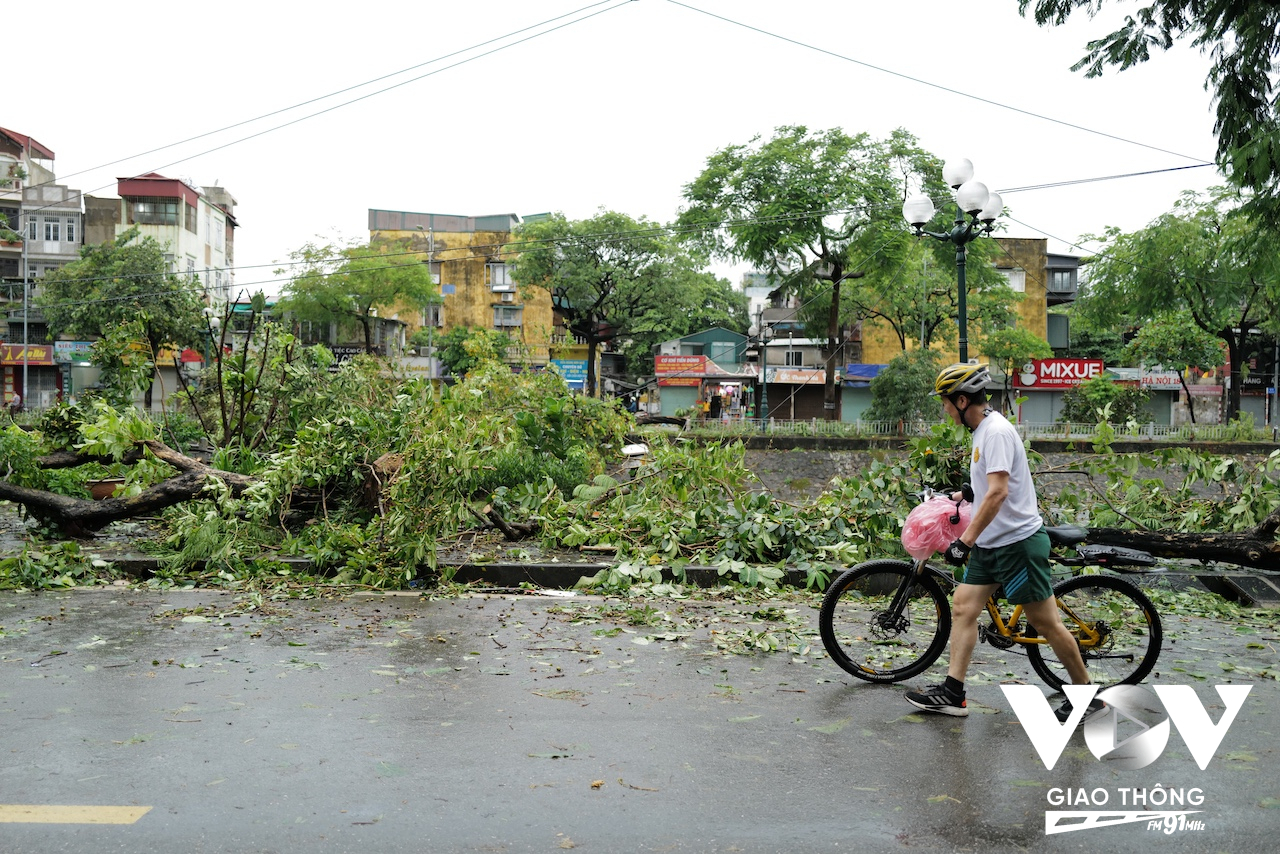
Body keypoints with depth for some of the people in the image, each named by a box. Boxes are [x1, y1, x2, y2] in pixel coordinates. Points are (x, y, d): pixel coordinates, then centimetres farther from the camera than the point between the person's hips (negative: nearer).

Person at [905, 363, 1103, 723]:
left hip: (1018, 541, -10)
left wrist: (965, 541, -29)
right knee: (962, 608, 4)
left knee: (1045, 622, 1)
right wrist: (960, 495, 22)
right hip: (990, 544, 10)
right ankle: (952, 693, 7)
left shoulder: (996, 431, -19)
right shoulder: (983, 429, 11)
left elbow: (998, 492, -28)